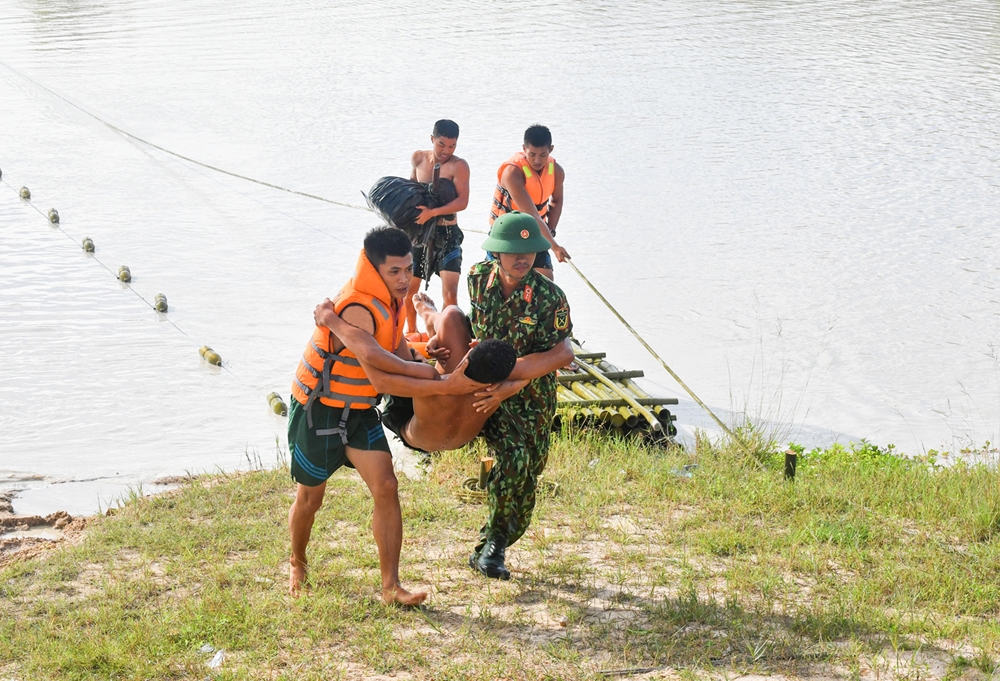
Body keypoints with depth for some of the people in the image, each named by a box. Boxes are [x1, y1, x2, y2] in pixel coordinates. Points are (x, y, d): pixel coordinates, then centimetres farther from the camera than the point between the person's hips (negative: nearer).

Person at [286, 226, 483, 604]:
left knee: (385, 487, -7)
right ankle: (297, 565, 37)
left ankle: (391, 587, -4)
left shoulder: (391, 299, -3)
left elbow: (400, 354, 8)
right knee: (310, 498, 8)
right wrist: (446, 386, -37)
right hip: (318, 410, -7)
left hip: (358, 410, 7)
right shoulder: (357, 310, -32)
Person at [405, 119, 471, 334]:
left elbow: (462, 201, -25)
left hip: (447, 235, -5)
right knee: (409, 288, 13)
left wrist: (432, 213, -33)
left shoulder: (458, 166, -13)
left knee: (449, 292, -14)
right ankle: (411, 331, 34)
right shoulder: (418, 159, 2)